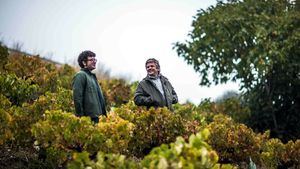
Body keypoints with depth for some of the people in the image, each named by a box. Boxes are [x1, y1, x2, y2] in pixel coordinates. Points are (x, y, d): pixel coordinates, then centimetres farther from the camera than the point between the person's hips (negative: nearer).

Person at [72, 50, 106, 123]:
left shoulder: (92, 76, 21)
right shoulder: (81, 75, -8)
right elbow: (77, 98, -16)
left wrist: (104, 114, 18)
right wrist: (80, 116, -19)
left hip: (96, 117, 9)